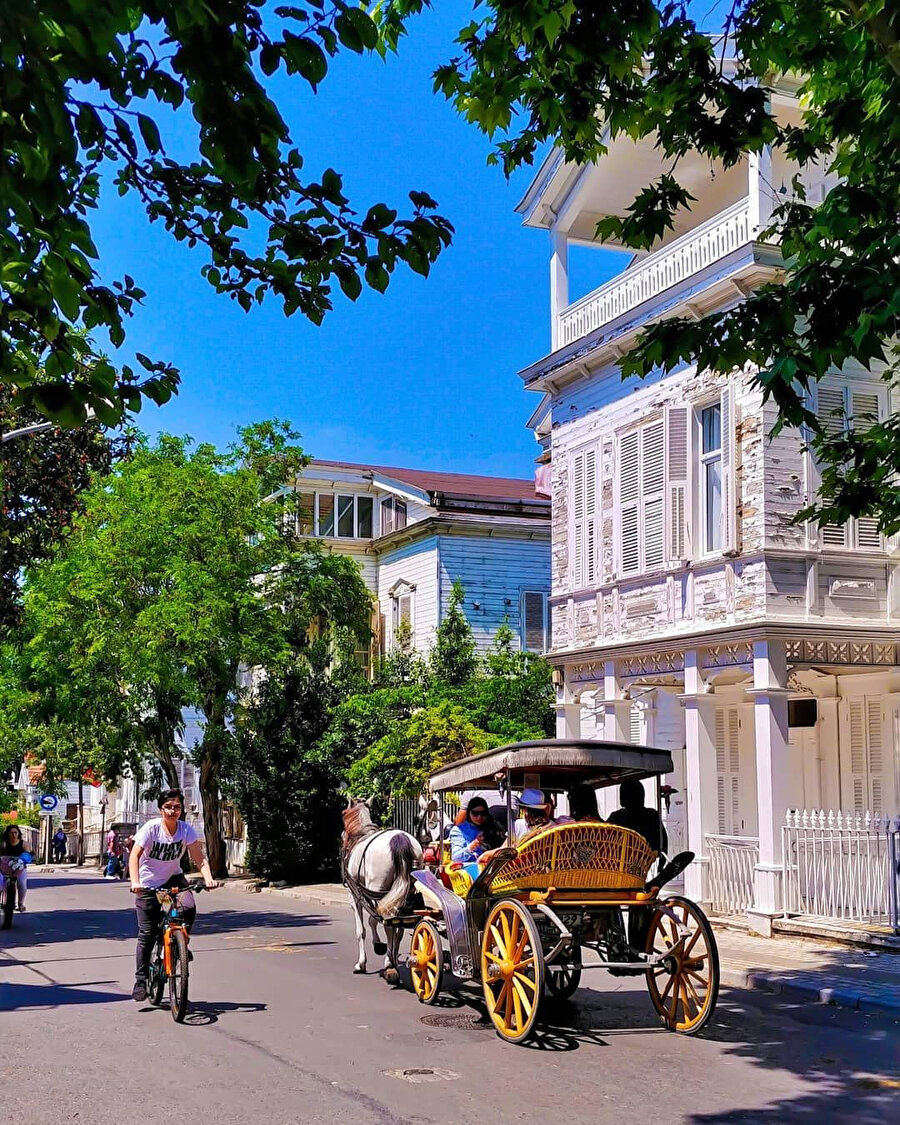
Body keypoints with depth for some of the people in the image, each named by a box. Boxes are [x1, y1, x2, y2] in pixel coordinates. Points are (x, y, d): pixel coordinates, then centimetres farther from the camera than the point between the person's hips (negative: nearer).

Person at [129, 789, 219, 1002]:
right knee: (146, 934, -3)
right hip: (149, 883, -2)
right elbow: (134, 856, -27)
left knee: (189, 910, -24)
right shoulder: (151, 828, -20)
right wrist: (135, 882, -42)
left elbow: (199, 858, -17)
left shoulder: (186, 829, -13)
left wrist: (208, 878, -35)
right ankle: (140, 980, 10)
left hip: (173, 877, 2)